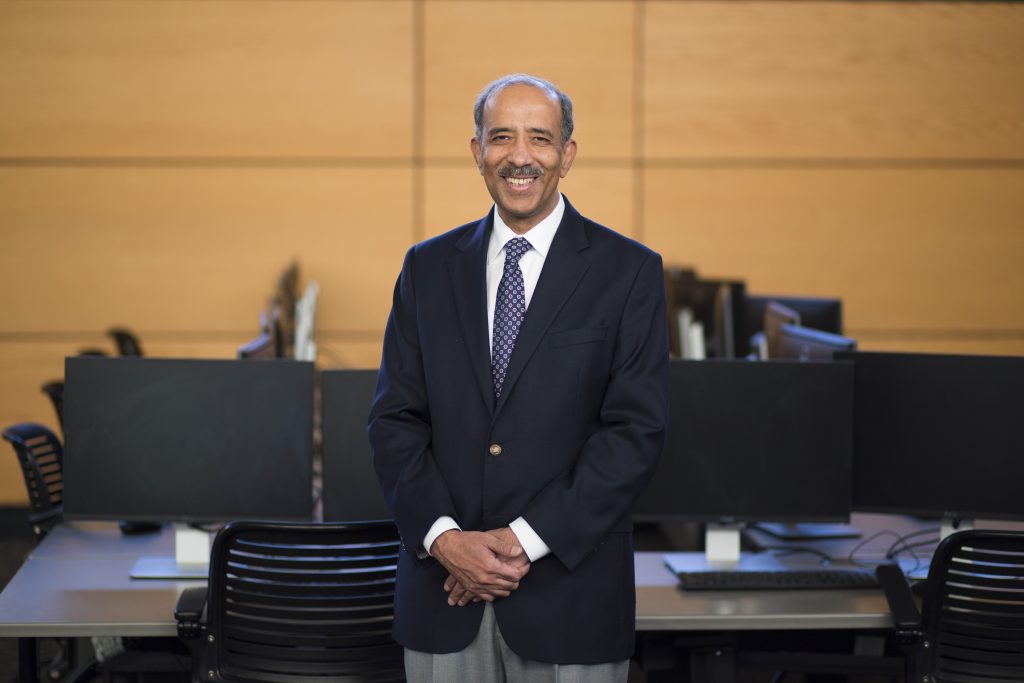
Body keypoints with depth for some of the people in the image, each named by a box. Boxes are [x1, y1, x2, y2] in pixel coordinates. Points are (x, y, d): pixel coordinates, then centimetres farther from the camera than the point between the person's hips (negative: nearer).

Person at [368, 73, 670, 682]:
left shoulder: (629, 271, -2)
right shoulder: (428, 268, 8)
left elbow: (637, 430, -8)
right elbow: (395, 420, 5)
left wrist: (524, 539, -13)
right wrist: (444, 538, -10)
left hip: (570, 593, -2)